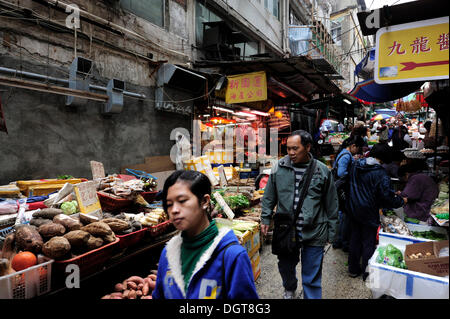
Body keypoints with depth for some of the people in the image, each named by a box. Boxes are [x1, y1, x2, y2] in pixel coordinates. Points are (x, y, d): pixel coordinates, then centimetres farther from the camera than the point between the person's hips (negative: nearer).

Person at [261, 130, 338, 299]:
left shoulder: (323, 171, -6)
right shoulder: (279, 167, -2)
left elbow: (331, 205, 2)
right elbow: (269, 197, 9)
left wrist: (331, 232, 4)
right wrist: (265, 218, 6)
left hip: (313, 233, -2)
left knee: (312, 278, 8)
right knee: (286, 266, 23)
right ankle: (289, 289, 54)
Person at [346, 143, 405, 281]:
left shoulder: (356, 165, -1)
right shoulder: (381, 174, -21)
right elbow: (386, 198, -18)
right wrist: (401, 201, 1)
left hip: (353, 209, 6)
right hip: (368, 213, -6)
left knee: (355, 239, 18)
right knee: (369, 243, 10)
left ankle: (353, 269, 31)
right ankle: (367, 273, 22)